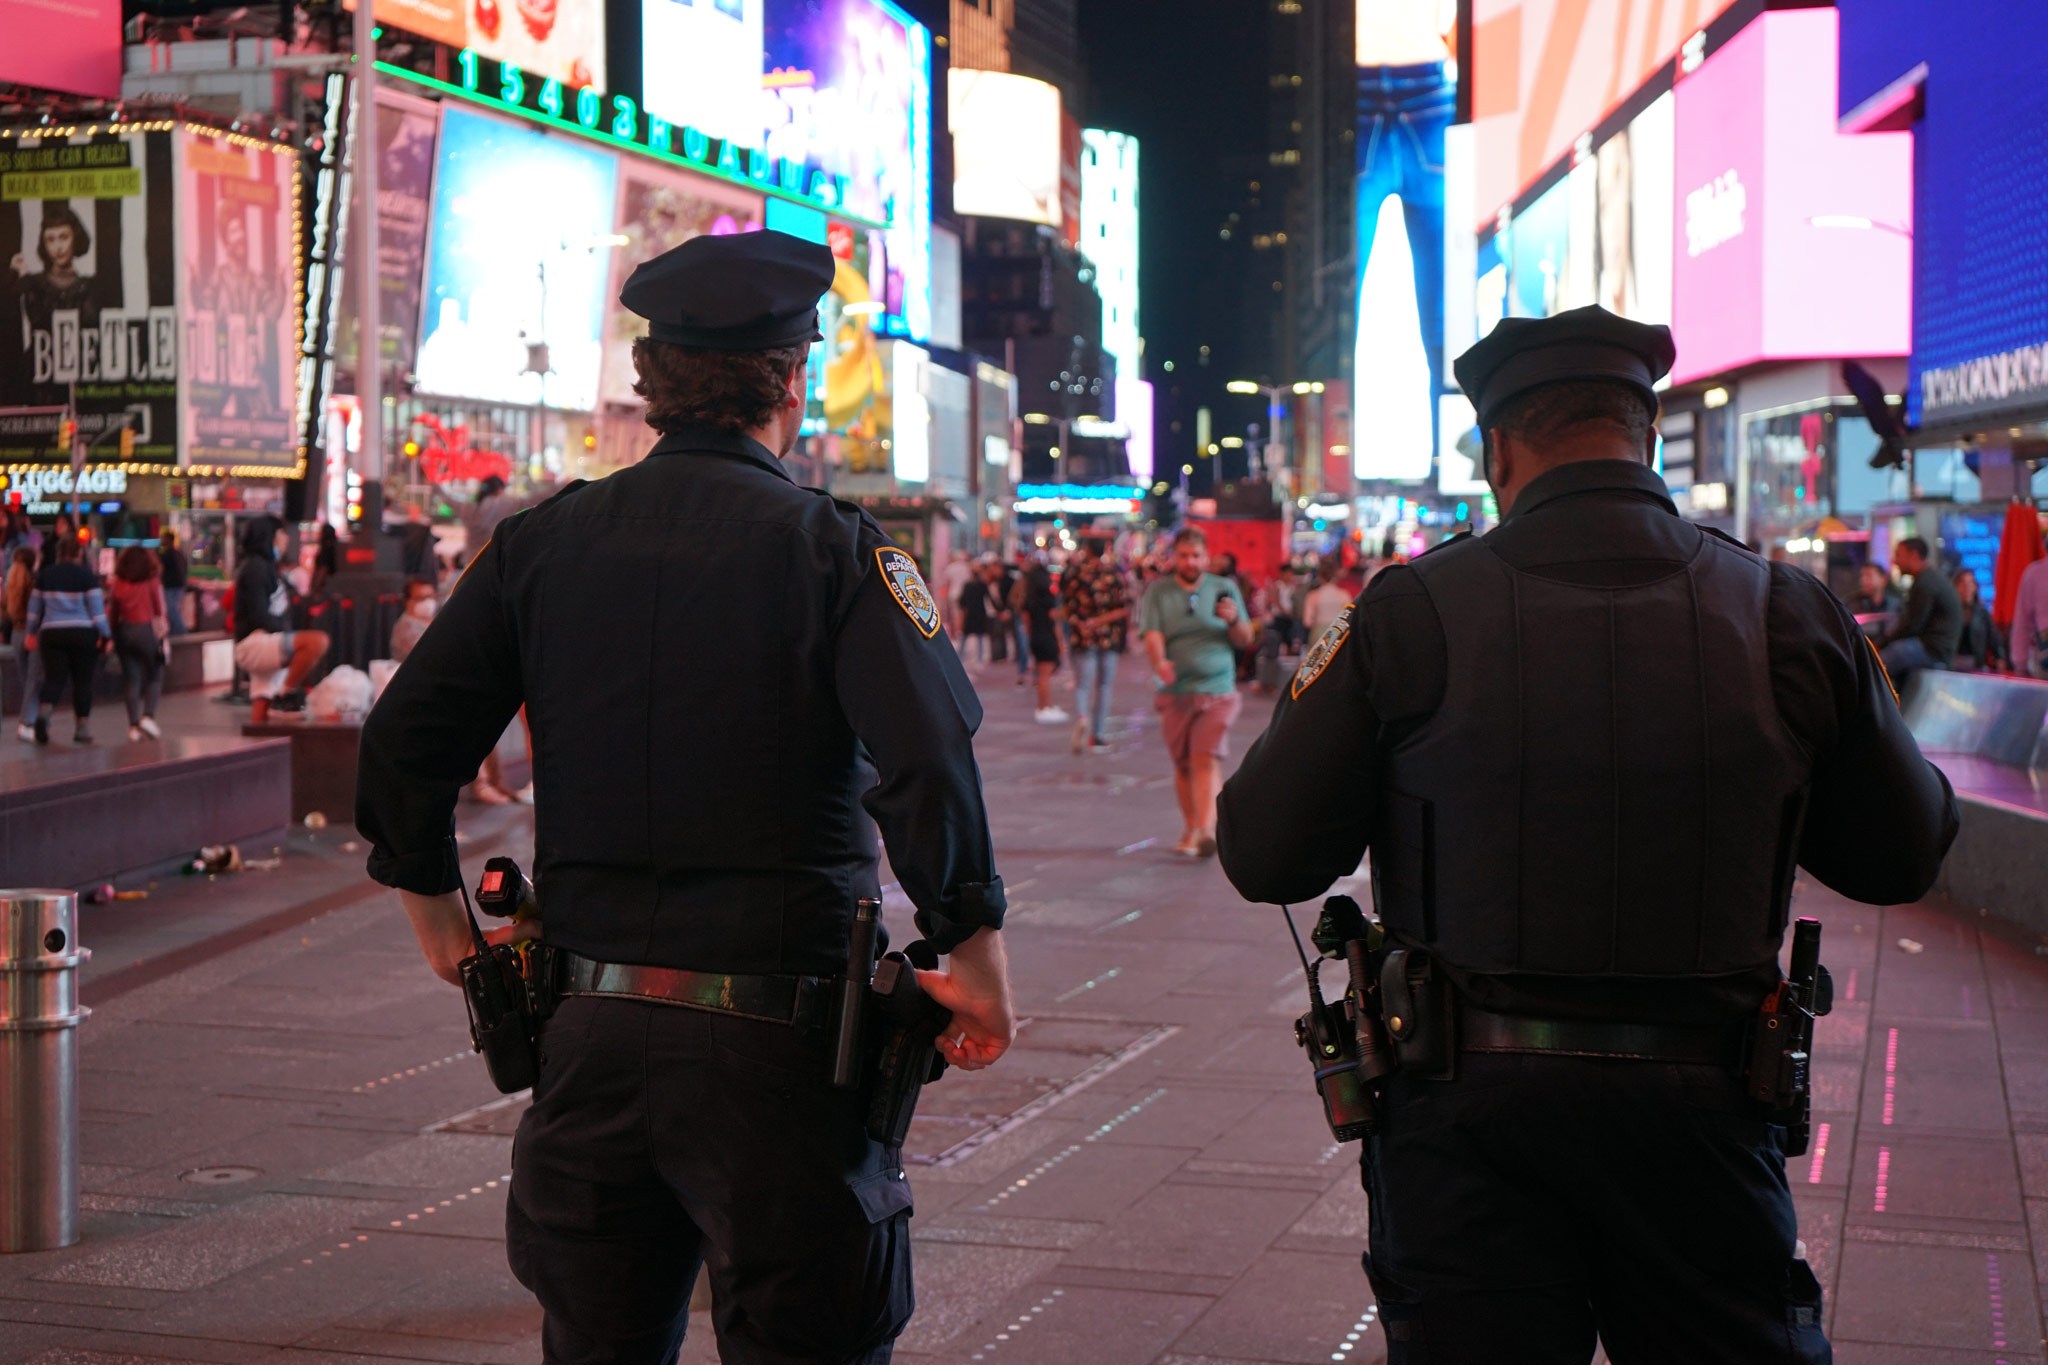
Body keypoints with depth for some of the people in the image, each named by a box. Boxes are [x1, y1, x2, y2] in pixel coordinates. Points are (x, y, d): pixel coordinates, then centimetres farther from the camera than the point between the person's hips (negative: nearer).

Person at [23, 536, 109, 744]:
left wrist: (32, 632, 22)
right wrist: (105, 634, 1)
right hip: (83, 634, -2)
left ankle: (44, 712, -25)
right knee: (83, 682, 7)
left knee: (54, 679, 3)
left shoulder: (44, 575, 6)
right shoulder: (87, 576, -5)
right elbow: (97, 608, -6)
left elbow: (34, 607, 12)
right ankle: (83, 729, 8)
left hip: (52, 633, 2)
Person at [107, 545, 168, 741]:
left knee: (132, 680, 6)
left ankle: (134, 726, 3)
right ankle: (148, 716, -7)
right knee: (155, 677, 10)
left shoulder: (118, 585, 3)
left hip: (125, 632, 3)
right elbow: (160, 613, -7)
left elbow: (111, 614, 5)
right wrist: (164, 637, -1)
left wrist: (111, 637, 12)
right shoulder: (152, 584, -5)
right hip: (148, 631, -3)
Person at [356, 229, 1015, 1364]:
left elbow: (403, 739, 5)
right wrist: (975, 950, -8)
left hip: (591, 1034, 4)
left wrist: (438, 915, 16)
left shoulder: (541, 542, 5)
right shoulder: (831, 547, -7)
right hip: (774, 1045, -4)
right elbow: (928, 764, -19)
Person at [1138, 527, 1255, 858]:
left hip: (1217, 691, -1)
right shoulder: (1158, 592, 6)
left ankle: (1207, 830, -24)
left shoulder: (1225, 588, 8)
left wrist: (1234, 621, -14)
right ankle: (1190, 828, 21)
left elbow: (1246, 640, 8)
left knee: (1208, 758, -15)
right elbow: (1152, 635, -7)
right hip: (1176, 693, 1)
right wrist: (1159, 662, -28)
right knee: (1183, 765, 6)